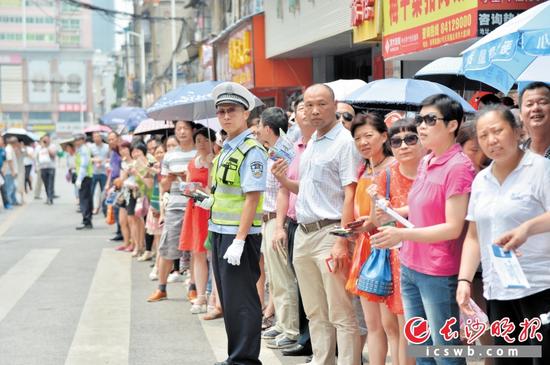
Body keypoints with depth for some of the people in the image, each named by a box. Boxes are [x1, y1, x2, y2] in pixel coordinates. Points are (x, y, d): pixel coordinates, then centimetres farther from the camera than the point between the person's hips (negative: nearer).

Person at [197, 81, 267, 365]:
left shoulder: (252, 151, -14)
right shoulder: (227, 149, 12)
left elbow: (252, 197, -20)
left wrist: (239, 240, -23)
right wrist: (211, 202, 9)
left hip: (239, 234, -9)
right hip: (220, 232, 9)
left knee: (240, 300, -2)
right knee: (228, 299, 16)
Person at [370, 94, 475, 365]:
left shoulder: (458, 166, -15)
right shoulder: (425, 162, 10)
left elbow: (453, 228, -19)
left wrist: (402, 234, -25)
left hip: (439, 274, -8)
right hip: (410, 267, 8)